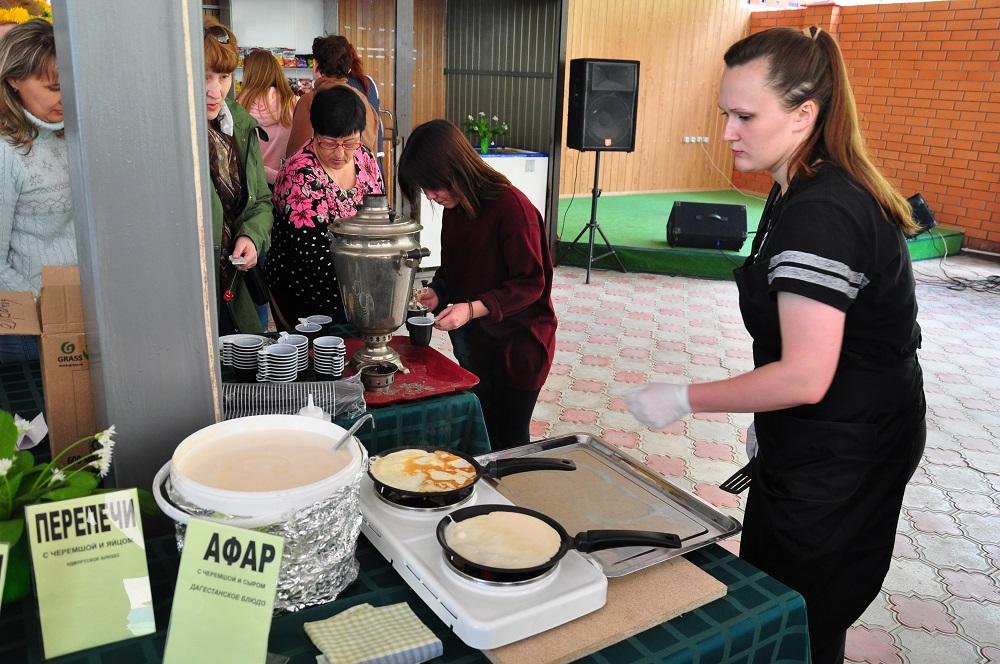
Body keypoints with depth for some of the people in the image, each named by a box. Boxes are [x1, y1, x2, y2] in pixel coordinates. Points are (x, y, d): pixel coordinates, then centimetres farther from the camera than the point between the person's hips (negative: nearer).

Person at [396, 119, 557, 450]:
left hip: (518, 342, -7)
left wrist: (473, 308, -29)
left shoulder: (511, 206, -22)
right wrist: (437, 293, -5)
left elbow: (530, 283, -21)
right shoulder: (453, 207, 2)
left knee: (510, 439, 6)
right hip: (474, 342, 7)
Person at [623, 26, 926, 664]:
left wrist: (683, 399, -20)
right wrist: (768, 420, 18)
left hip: (839, 460, -10)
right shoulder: (805, 192, 6)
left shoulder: (819, 214, -27)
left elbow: (804, 377, -30)